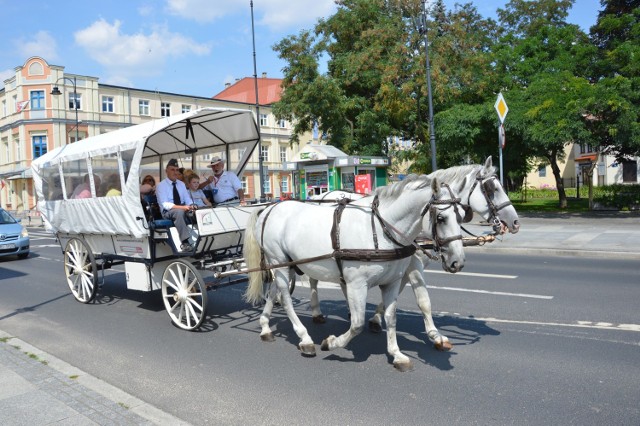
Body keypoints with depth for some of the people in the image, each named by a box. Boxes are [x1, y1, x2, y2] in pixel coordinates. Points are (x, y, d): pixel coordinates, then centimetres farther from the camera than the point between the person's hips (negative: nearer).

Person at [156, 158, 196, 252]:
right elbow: (165, 205, -16)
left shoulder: (181, 184, 13)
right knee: (179, 211, -39)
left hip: (182, 209, 6)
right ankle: (185, 242, -43)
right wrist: (182, 207, -30)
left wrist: (191, 206, -17)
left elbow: (187, 199, 9)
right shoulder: (161, 185, -5)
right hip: (168, 212, -5)